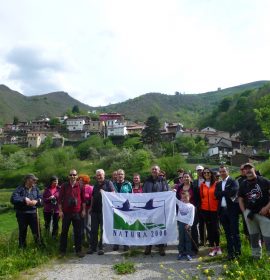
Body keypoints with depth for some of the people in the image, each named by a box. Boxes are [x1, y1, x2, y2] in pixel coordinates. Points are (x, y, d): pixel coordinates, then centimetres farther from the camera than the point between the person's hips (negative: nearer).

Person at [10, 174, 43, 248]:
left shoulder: (36, 189, 4)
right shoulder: (20, 188, -8)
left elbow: (41, 199, 1)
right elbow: (13, 199, -20)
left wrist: (36, 201, -19)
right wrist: (24, 199, -21)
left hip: (33, 213, 2)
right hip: (22, 214, -2)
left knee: (37, 230, 8)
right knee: (22, 232, 14)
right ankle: (22, 247, 33)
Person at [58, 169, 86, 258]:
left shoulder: (80, 186, 2)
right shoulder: (64, 186, 0)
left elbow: (83, 199, 6)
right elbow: (60, 198, 1)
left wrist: (83, 210, 3)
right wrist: (60, 210, -4)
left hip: (77, 212, 0)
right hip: (66, 212, 0)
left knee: (77, 232, 6)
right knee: (64, 231, 8)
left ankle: (78, 250, 16)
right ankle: (62, 250, 20)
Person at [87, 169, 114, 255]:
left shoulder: (108, 183, -1)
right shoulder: (96, 185, 18)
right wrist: (91, 207, 18)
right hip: (95, 210, 6)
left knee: (103, 229, 3)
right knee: (94, 229, 9)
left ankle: (101, 247, 11)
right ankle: (92, 247, 17)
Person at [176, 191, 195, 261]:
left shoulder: (191, 206, -2)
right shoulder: (180, 203, 8)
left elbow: (192, 217, -5)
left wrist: (189, 224, -12)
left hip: (187, 224, -3)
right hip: (180, 223, 3)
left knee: (188, 239, 3)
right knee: (181, 239, 8)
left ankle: (188, 254, 10)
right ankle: (181, 253, 15)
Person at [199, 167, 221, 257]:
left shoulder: (216, 184, -4)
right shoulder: (202, 185, 6)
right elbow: (201, 197, 9)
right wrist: (201, 208, 5)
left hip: (214, 209, -3)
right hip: (205, 209, 3)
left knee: (215, 228, 1)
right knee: (209, 228, 7)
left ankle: (217, 246, 20)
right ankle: (212, 247, 15)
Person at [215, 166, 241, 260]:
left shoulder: (233, 182, 0)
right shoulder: (218, 184, 14)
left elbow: (233, 191, -19)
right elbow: (216, 194, -1)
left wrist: (222, 193, -8)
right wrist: (227, 193, -11)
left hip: (232, 209, -5)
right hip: (222, 210, 5)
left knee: (235, 232, -1)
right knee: (227, 233, 9)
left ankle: (237, 251, 9)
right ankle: (230, 252, 16)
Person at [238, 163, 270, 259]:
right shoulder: (243, 184, 7)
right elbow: (240, 199, 12)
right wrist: (245, 212, 3)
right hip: (250, 213, 4)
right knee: (253, 236, 14)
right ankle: (256, 255, 27)